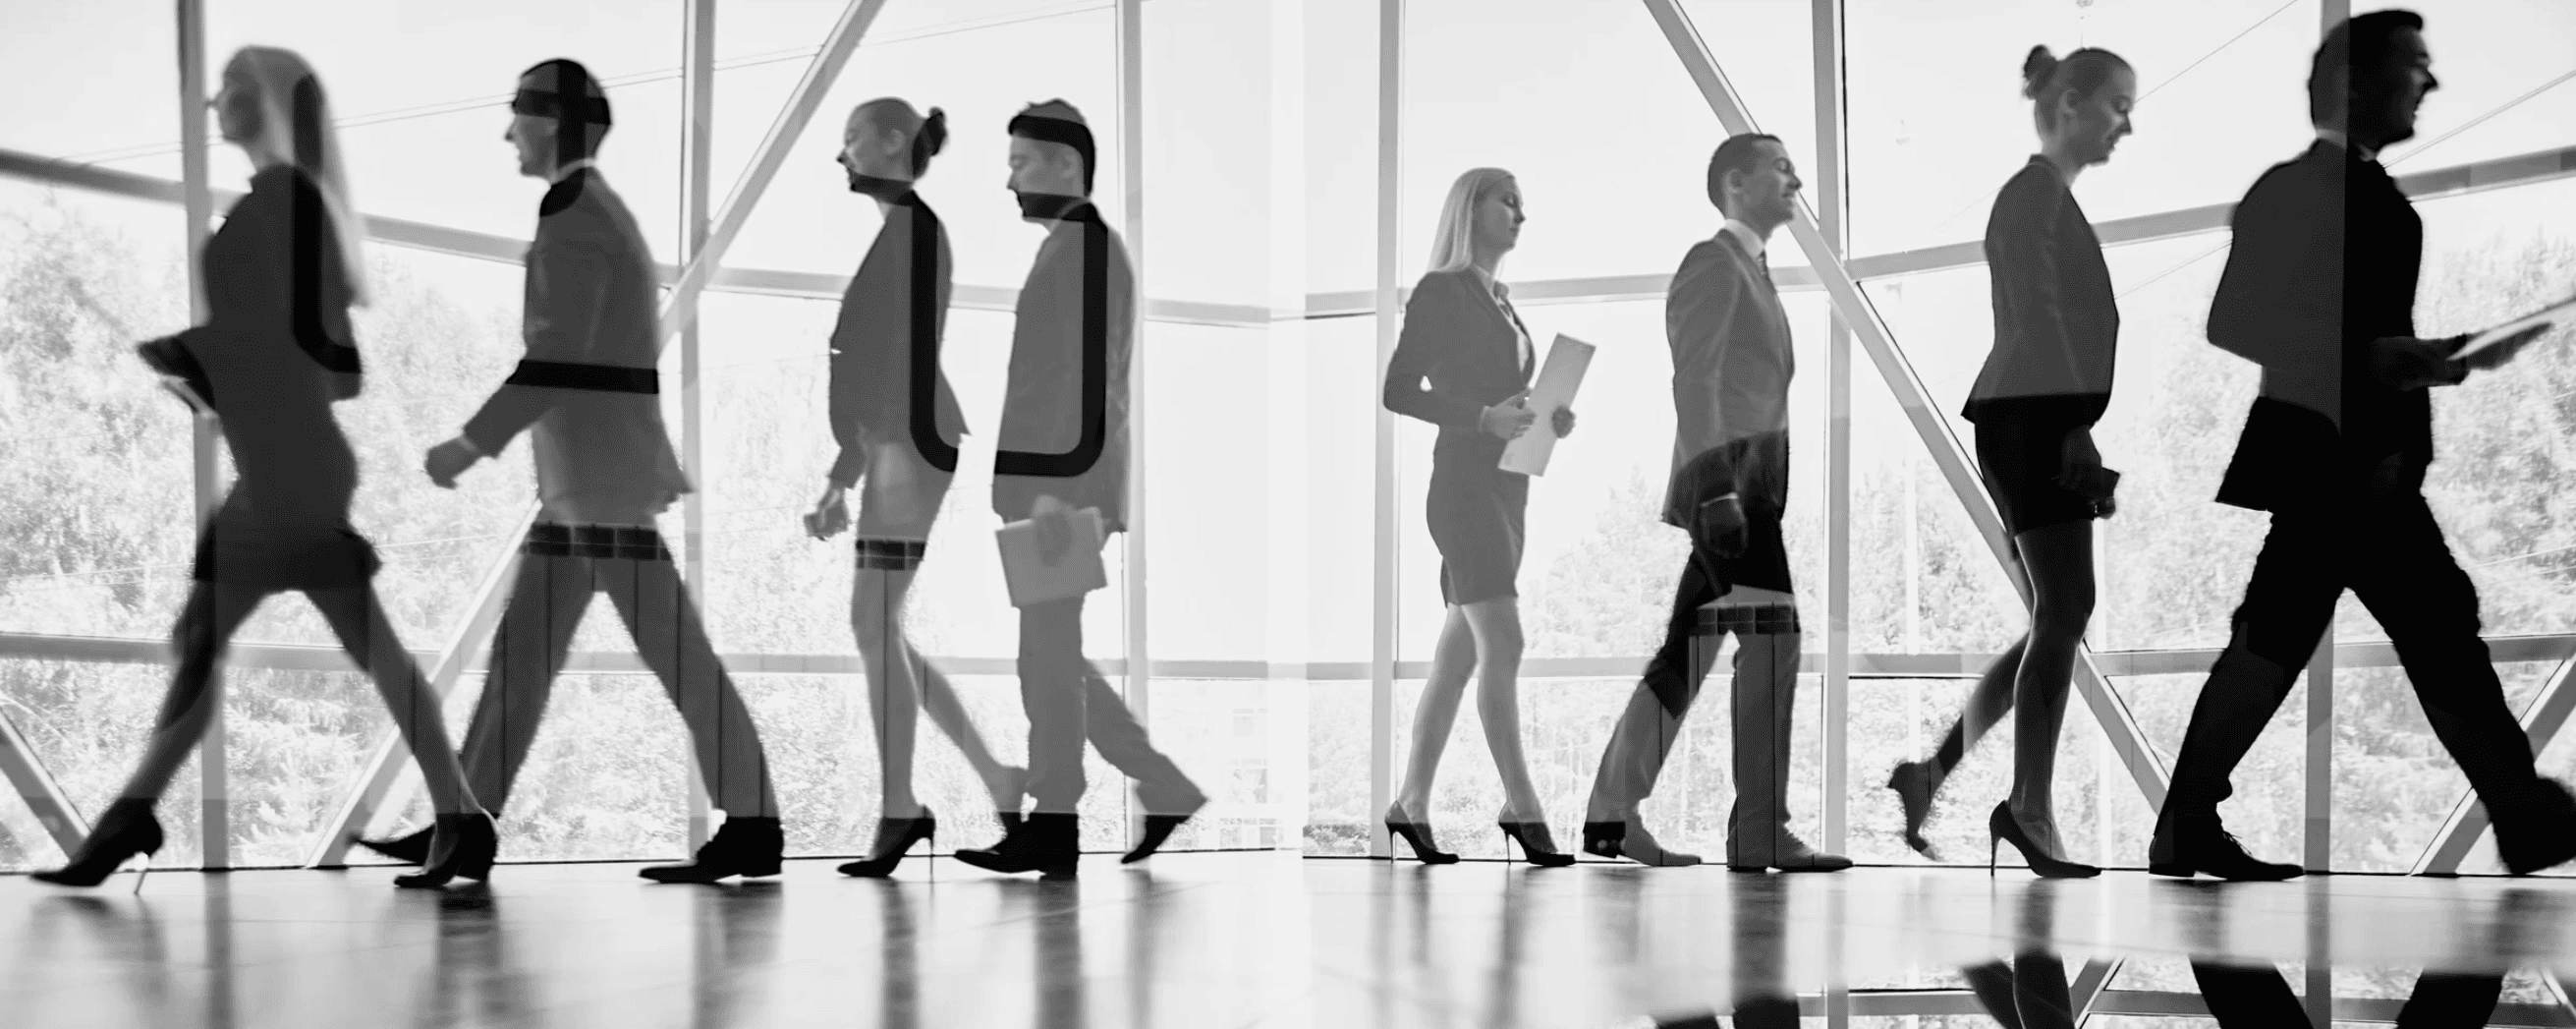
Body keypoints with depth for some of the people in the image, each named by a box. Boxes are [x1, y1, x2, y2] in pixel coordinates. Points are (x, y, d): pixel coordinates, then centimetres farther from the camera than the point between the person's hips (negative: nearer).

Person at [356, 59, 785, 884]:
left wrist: (472, 444, -14)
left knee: (673, 653, -7)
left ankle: (753, 827, -2)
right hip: (590, 474, 10)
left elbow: (555, 362, -20)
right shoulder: (598, 214, 20)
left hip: (598, 472, -10)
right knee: (523, 649, 11)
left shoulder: (572, 221, -12)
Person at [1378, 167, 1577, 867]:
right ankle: (1520, 805, -10)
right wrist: (1486, 416, -20)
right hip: (1463, 484, -8)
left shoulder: (1501, 303, 21)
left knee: (1461, 652, 7)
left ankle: (1412, 800, 12)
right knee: (1502, 644, -13)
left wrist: (1546, 419, 6)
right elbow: (1399, 391, -11)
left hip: (1505, 488, 8)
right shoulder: (1440, 291, -4)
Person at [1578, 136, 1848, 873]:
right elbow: (1694, 384, -15)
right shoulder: (1714, 263, -4)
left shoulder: (1751, 273, 26)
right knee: (1770, 640, -13)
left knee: (1686, 658, 8)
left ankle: (1614, 815, 11)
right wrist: (1717, 487, -24)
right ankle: (1760, 833, -12)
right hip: (1727, 484, -10)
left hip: (1748, 490, 10)